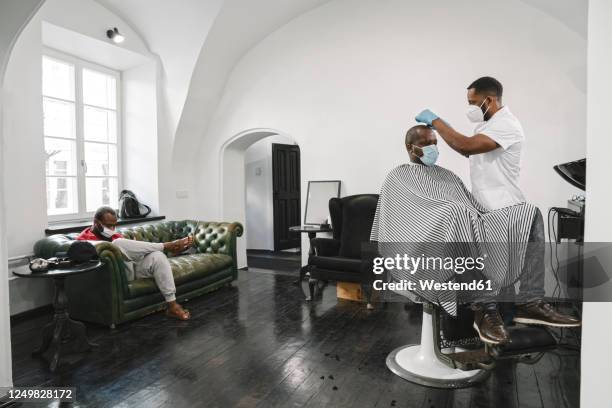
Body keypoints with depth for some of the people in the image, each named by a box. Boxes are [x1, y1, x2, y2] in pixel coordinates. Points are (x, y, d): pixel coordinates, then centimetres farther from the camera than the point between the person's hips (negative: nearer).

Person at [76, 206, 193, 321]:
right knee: (118, 243, -30)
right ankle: (167, 245, -18)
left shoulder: (115, 235, 24)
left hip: (134, 266, 5)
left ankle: (172, 305, -26)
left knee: (157, 256, -25)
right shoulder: (84, 239, 5)